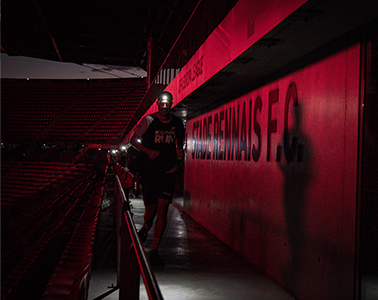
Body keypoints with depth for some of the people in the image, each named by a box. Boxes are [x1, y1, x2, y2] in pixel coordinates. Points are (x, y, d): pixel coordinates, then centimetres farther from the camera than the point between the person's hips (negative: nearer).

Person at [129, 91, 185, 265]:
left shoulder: (177, 123, 7)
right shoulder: (148, 121, -3)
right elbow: (133, 140, 2)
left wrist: (180, 153, 0)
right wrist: (148, 151, -12)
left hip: (168, 172, 2)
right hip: (149, 171, -2)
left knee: (162, 210, -7)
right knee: (150, 210, 3)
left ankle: (154, 251, 0)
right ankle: (145, 230, 39)